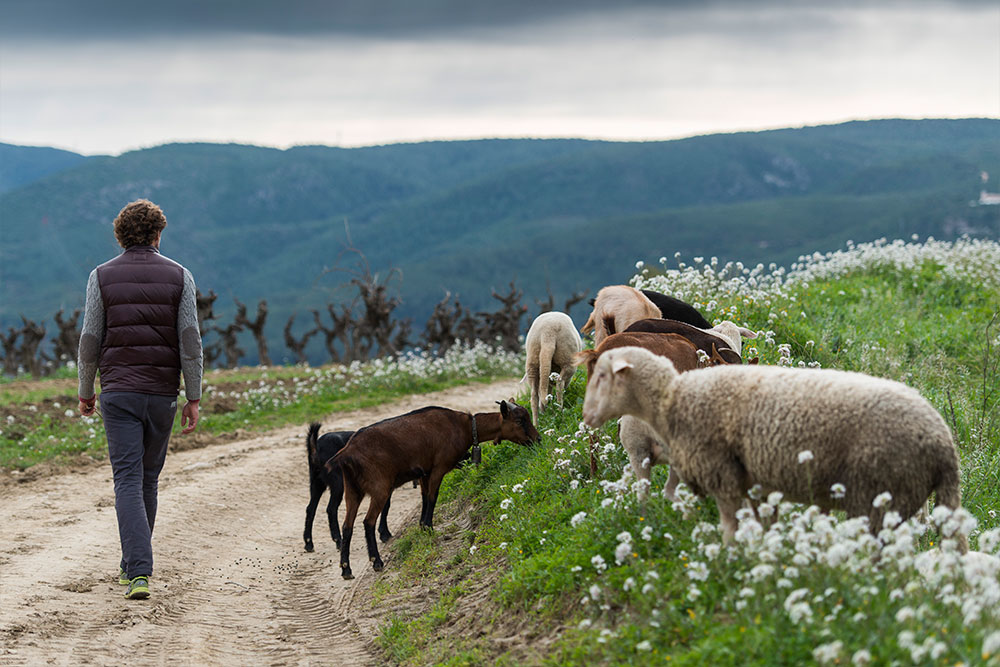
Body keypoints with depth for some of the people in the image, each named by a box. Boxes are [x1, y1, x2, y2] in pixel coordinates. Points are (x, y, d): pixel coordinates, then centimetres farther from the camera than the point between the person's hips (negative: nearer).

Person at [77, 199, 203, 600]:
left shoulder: (102, 277, 0)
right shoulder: (179, 277, 1)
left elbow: (90, 340, 0)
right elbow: (190, 341, -4)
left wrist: (85, 392, 12)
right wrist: (194, 398, 0)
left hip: (118, 391, -1)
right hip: (162, 393, 1)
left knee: (128, 481, -5)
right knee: (148, 479, 16)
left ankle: (139, 572, -19)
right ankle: (132, 565, 27)